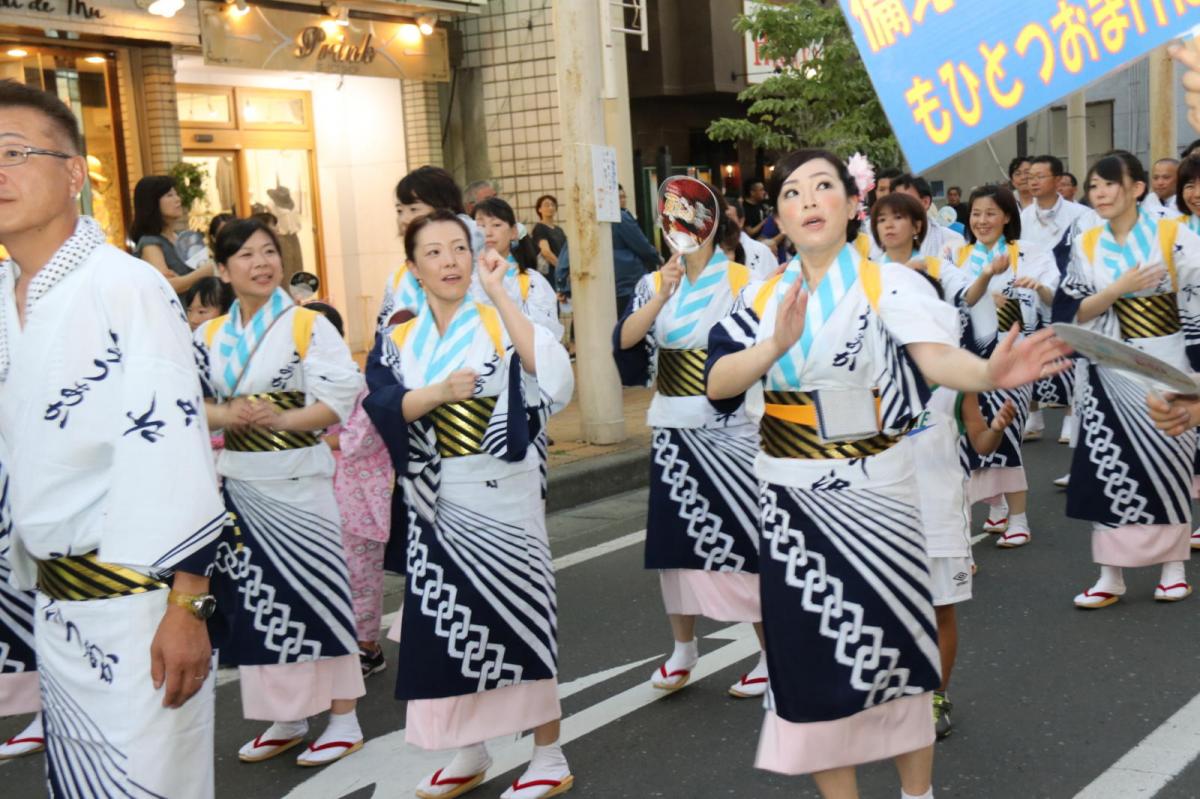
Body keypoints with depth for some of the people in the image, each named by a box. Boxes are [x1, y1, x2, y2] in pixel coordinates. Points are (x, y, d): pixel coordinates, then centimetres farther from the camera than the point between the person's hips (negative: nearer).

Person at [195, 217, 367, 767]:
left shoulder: (308, 325, -5)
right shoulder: (209, 336, 9)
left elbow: (340, 398, -12)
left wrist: (281, 419, -25)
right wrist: (228, 416, -14)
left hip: (298, 478, -5)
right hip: (238, 479, 5)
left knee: (314, 591, -2)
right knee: (256, 597, 8)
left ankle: (343, 718, 8)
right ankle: (285, 718, 21)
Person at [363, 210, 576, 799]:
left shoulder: (501, 324, -2)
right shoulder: (397, 342, 6)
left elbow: (550, 374, -22)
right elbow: (381, 405, -10)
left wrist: (498, 292, -19)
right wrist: (438, 392, -27)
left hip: (501, 496, -3)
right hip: (435, 502, 4)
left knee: (517, 618, 0)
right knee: (445, 623, 8)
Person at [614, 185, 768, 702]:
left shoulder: (744, 281, -5)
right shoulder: (654, 284, 5)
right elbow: (625, 340, -10)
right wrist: (662, 297, -22)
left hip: (732, 428, -4)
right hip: (674, 429, 4)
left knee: (744, 535, -1)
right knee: (675, 537, 9)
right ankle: (683, 647, 26)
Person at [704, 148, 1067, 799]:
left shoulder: (889, 283, -9)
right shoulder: (763, 296, 2)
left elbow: (936, 356, -27)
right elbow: (717, 383, -11)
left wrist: (988, 373, -49)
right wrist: (777, 345, -31)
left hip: (872, 494, -3)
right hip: (790, 501, 3)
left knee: (890, 651, 6)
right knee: (812, 656, 8)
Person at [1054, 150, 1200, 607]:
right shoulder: (1086, 246, 4)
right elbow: (1072, 313, -1)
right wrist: (1120, 288, -15)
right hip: (1112, 371, 3)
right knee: (1110, 467, 0)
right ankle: (1111, 576, 6)